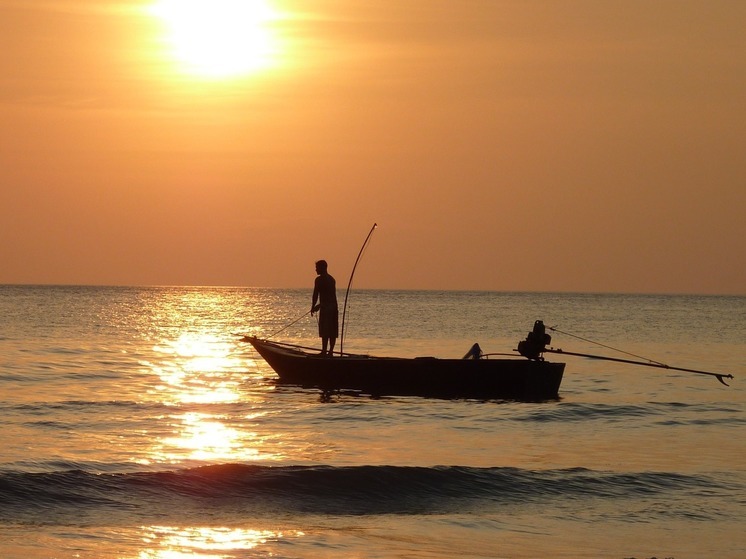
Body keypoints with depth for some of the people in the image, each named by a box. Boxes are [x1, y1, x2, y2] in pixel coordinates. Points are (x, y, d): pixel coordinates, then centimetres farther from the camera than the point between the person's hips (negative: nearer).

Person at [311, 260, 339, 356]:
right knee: (333, 332, 7)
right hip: (334, 308, 8)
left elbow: (316, 294, -8)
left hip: (325, 308, -8)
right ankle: (330, 351, 9)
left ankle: (324, 351, -11)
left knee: (325, 332, -9)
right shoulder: (331, 279, 18)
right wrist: (319, 305, 31)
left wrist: (313, 307, 2)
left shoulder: (319, 279, -7)